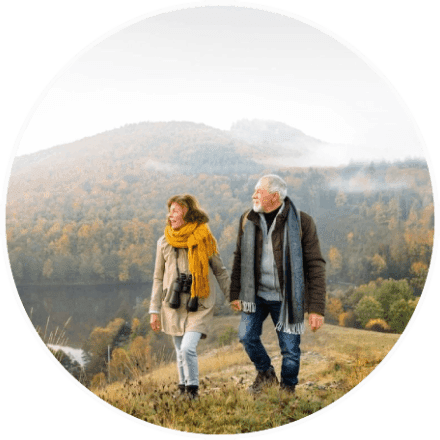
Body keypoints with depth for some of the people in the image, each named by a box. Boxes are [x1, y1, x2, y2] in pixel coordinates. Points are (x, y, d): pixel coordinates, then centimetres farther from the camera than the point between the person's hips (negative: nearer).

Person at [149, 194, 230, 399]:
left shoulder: (204, 240, -2)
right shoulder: (164, 242, 5)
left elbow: (220, 272, 8)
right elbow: (158, 278, 11)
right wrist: (154, 310, 8)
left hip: (199, 305, -3)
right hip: (173, 305, 3)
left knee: (188, 348, -16)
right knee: (180, 352, 10)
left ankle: (193, 389, 3)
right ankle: (183, 388, 28)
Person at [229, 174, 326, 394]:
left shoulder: (302, 222, -11)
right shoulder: (248, 220, 2)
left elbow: (315, 266, -11)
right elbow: (239, 258, 11)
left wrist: (316, 308, -16)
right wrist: (235, 294, 8)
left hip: (286, 298, -3)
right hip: (256, 294, 3)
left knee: (290, 348, 2)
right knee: (247, 335, -6)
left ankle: (287, 390, 28)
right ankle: (265, 373, 23)